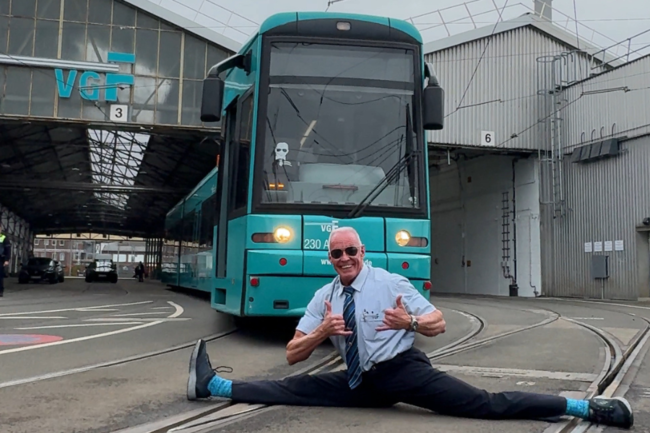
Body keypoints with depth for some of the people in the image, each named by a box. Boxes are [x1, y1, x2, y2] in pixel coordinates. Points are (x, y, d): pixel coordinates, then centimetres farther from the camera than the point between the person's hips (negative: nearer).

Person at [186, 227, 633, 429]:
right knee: (293, 390, -5)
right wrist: (321, 331, -18)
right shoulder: (323, 297, 3)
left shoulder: (390, 283, -8)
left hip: (404, 371, -4)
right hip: (361, 381, 4)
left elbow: (440, 323, -4)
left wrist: (411, 321, -26)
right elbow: (293, 354, 1)